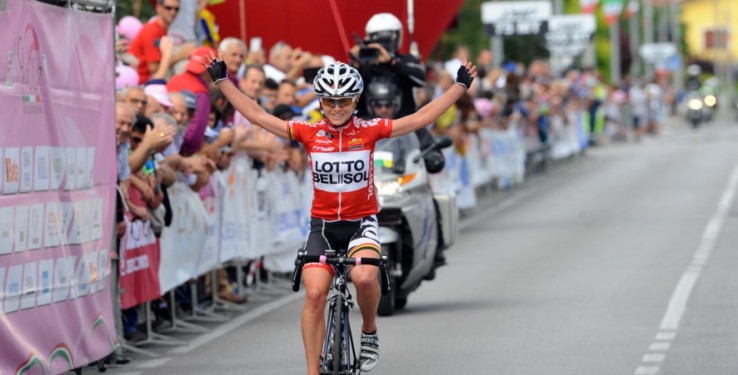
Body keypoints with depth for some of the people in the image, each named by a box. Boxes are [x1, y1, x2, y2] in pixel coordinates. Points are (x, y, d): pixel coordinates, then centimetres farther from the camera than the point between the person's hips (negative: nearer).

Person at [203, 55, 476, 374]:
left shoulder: (370, 131, -4)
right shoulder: (309, 133, -3)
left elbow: (421, 117, -4)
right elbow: (256, 115, -1)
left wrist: (461, 85, -7)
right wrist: (222, 81, -2)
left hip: (361, 223, -1)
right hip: (322, 226, 2)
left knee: (364, 277, -30)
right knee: (314, 295, -13)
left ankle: (369, 332, -1)